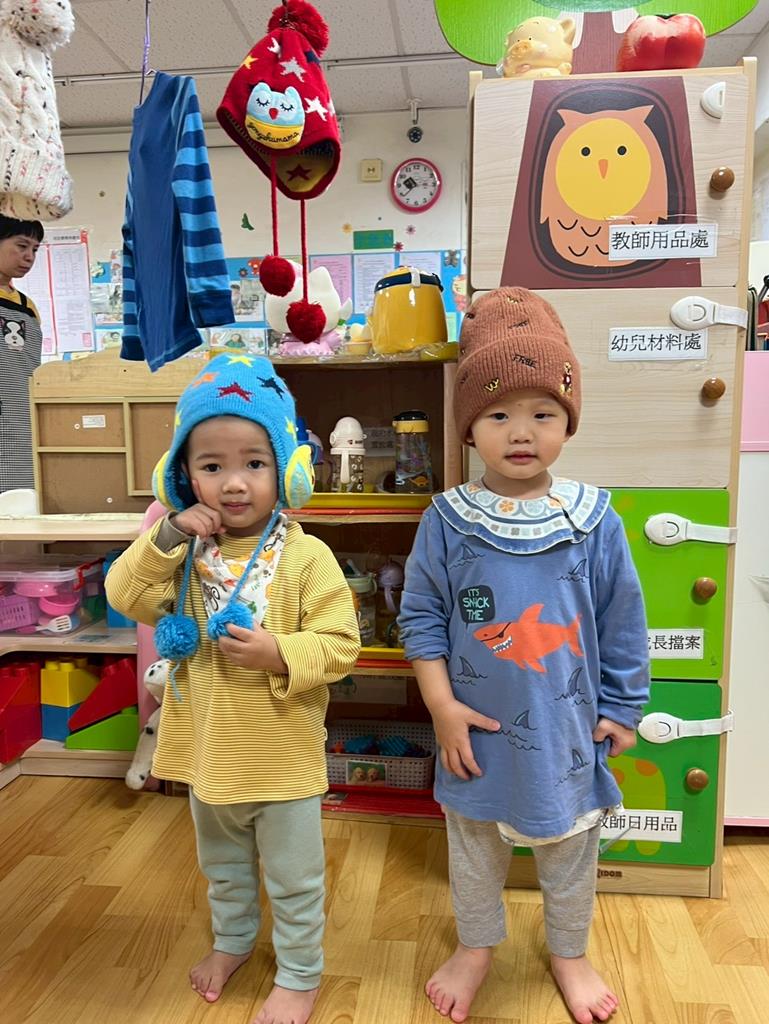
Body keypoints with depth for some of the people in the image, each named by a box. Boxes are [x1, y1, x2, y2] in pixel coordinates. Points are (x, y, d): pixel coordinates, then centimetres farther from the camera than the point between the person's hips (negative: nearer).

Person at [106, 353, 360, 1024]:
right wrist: (165, 540, -24)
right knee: (223, 867, 30)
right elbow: (127, 598, -11)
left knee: (293, 879, 17)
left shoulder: (306, 557, -19)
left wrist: (280, 655, -34)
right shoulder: (185, 552, -5)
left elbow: (340, 644, -19)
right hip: (208, 749, 5)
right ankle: (232, 939, 58)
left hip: (283, 755, -4)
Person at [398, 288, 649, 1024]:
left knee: (569, 846, 22)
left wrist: (621, 708, 1)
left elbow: (621, 623, -3)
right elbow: (421, 616, -7)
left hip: (566, 727, 0)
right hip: (478, 725, 0)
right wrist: (441, 705, -11)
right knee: (473, 845, 22)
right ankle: (475, 946, 51)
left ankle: (569, 952, 51)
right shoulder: (448, 521, -13)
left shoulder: (594, 521, -12)